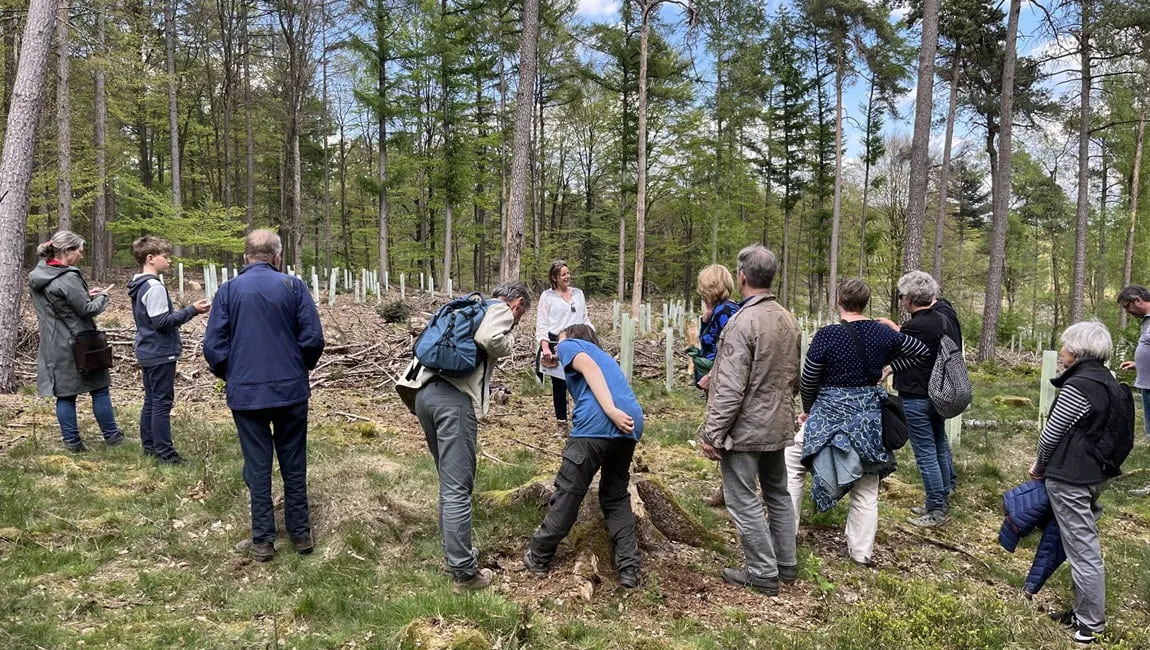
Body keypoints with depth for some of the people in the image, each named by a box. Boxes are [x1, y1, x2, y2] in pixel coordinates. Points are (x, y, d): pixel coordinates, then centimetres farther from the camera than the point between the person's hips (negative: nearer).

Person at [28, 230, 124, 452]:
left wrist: (86, 294, 11)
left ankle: (71, 441, 13)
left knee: (64, 394, 10)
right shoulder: (68, 278, -19)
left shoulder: (36, 277, 7)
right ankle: (111, 436, 15)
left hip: (53, 348, 7)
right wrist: (102, 296, 2)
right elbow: (87, 309, -16)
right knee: (99, 390, 6)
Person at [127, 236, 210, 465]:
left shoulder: (138, 285, 12)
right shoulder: (154, 287, -19)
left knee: (151, 400, 16)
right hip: (160, 353, -10)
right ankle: (165, 452, 0)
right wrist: (191, 310, -19)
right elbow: (162, 322, -23)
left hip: (148, 353, 10)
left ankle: (149, 446, 24)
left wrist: (188, 310, 12)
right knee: (162, 402, -5)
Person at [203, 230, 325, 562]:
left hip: (246, 393, 0)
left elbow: (213, 345, -4)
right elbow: (313, 338, -8)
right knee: (293, 464, 12)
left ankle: (263, 540, 15)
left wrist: (229, 374, 14)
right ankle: (301, 534, 20)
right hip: (291, 390, 0)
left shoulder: (228, 290, -1)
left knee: (257, 466, 9)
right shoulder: (293, 286, -4)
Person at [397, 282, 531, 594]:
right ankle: (464, 573, 1)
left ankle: (453, 549, 29)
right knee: (457, 488, -5)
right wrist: (508, 344, 5)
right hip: (454, 398, -9)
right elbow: (488, 337, -15)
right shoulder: (501, 309, 7)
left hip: (423, 391, 9)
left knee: (450, 480, 20)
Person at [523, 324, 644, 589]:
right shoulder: (604, 355, 39)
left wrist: (611, 411, -14)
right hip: (630, 425, 7)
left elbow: (588, 366, -3)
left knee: (568, 495, 7)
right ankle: (629, 568, 15)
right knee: (617, 497, 21)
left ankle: (538, 558, 23)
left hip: (596, 425, -6)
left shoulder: (569, 345, 19)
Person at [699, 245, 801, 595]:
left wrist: (712, 433, -17)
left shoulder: (742, 322, -21)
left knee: (744, 501, 3)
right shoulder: (788, 320, 4)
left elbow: (730, 388, -23)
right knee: (778, 494, 20)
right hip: (779, 425, 8)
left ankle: (763, 573, 11)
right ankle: (786, 564, 31)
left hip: (745, 428, -8)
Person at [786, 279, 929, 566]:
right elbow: (921, 351, 12)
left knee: (791, 464, 12)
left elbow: (808, 382, -9)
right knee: (866, 488, 16)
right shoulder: (882, 332, -3)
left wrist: (808, 410, 8)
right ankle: (861, 552, 23)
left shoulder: (827, 335, -16)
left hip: (831, 413, -4)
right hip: (870, 416, 5)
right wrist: (887, 365, 11)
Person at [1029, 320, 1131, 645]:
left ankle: (1091, 622, 11)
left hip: (1070, 478, -9)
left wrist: (1039, 466, 4)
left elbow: (1052, 432, -14)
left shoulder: (1078, 386, -21)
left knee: (1082, 549, 0)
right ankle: (1084, 610, 29)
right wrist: (1050, 464, 19)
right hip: (1097, 473, 10)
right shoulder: (1108, 381, 8)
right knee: (1086, 543, 18)